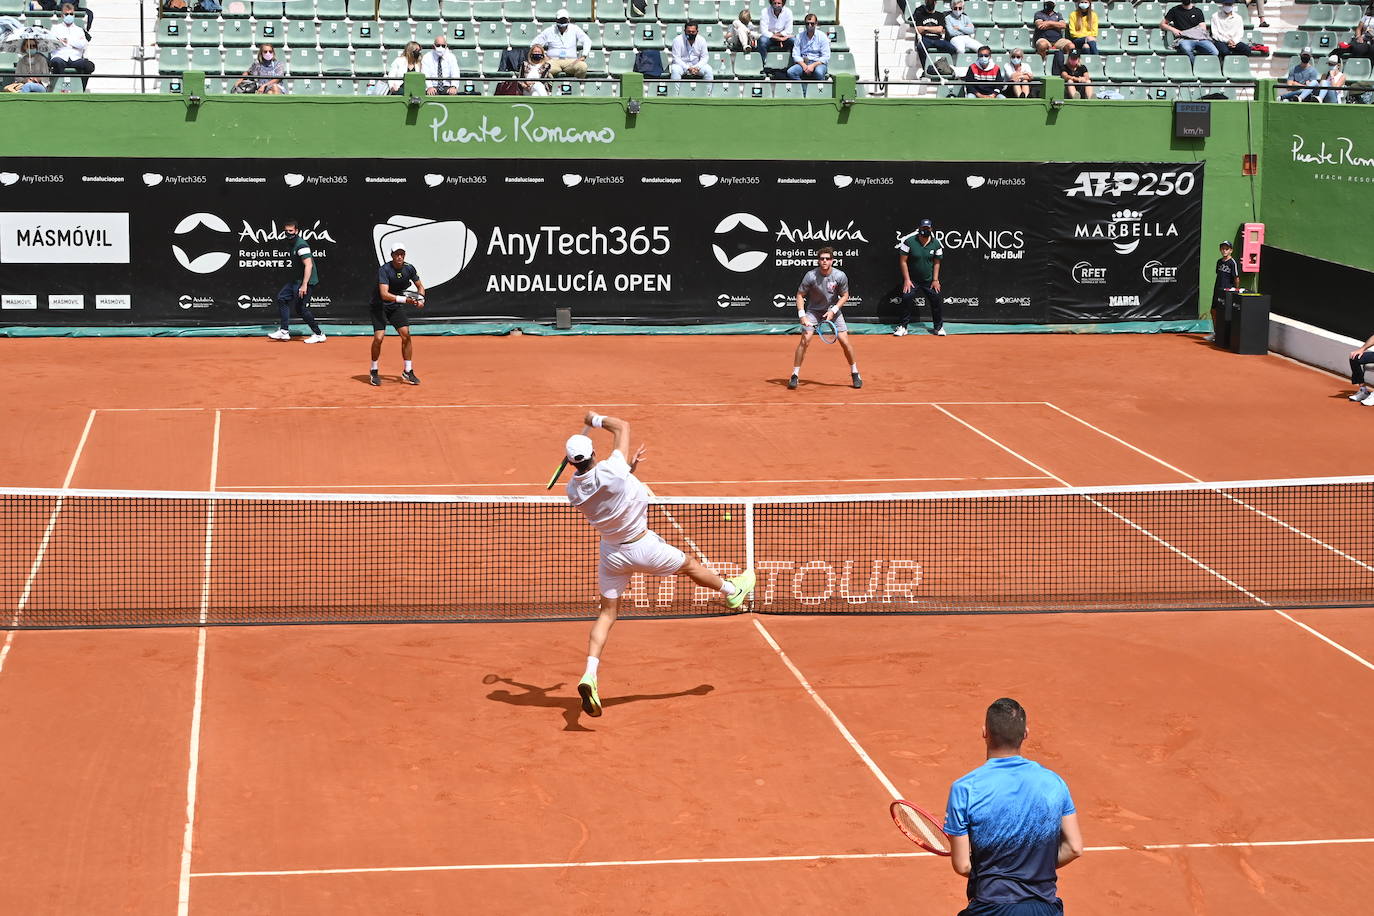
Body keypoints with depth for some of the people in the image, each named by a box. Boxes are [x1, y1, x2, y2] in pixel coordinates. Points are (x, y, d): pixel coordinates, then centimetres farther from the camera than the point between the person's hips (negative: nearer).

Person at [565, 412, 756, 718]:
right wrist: (597, 419, 0)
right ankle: (732, 591, 50)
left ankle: (589, 675, -7)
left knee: (607, 614, 11)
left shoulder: (574, 491, -13)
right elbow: (622, 426, -15)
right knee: (690, 565, 23)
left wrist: (629, 468, 9)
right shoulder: (610, 472, -30)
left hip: (611, 552, 4)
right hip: (642, 548, -4)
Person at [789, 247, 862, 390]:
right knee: (805, 339, -17)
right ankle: (795, 376, -7)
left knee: (845, 341, -7)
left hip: (832, 310, 1)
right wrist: (802, 315, -20)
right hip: (813, 311, -1)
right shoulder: (810, 276, -20)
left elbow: (845, 296, -2)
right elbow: (800, 295, -9)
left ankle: (855, 374, 13)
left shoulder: (840, 276, -16)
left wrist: (833, 310, -15)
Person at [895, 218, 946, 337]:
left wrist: (935, 280, -1)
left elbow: (936, 263, 6)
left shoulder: (936, 244, -4)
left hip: (929, 280, 2)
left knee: (937, 299, -4)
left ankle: (939, 327, 13)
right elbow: (903, 261, -9)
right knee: (906, 298, -17)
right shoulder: (909, 241, -13)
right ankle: (902, 327, -4)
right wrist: (907, 279, -13)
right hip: (912, 279, -2)